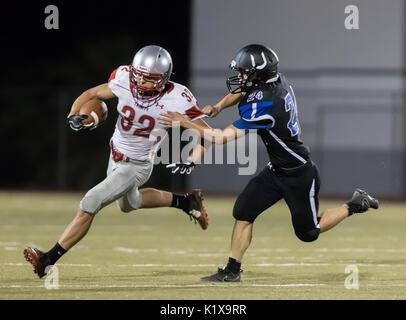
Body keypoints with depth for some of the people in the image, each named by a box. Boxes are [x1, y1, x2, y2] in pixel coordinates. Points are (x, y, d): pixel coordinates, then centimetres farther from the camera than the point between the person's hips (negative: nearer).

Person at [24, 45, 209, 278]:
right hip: (116, 155, 7)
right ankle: (185, 201, 51)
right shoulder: (124, 80, -20)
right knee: (128, 203, 33)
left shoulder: (177, 100, -29)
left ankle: (49, 259, -7)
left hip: (136, 167, -7)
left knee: (89, 205, -14)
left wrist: (192, 161, -39)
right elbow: (92, 94, -5)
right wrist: (74, 115, -24)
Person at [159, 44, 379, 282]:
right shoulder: (277, 79, -8)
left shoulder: (263, 106, -33)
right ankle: (232, 270, 7)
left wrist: (185, 123, -26)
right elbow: (240, 93, 14)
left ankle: (354, 205, 26)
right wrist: (218, 107, -4)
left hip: (300, 176, -9)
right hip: (276, 171, 9)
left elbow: (223, 137, -31)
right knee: (243, 211, 0)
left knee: (308, 233, 9)